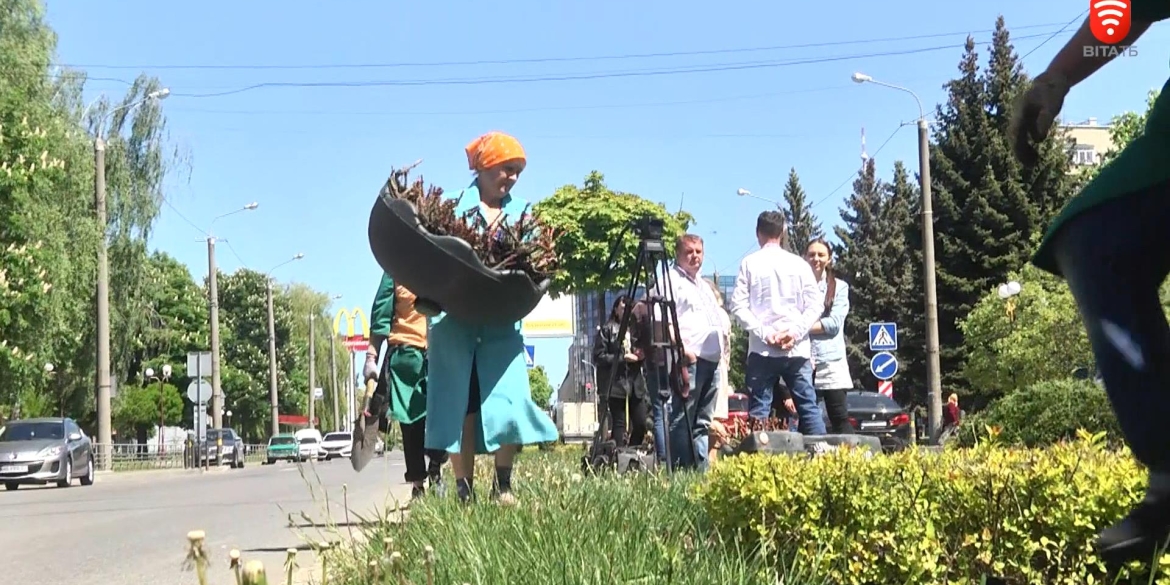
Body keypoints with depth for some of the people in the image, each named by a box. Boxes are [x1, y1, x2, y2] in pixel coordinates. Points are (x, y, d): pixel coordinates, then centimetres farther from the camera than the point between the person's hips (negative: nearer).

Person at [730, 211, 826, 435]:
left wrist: (764, 332, -8)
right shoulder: (798, 263, 7)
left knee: (758, 412, -1)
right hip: (797, 349, 2)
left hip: (761, 350, -1)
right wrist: (796, 331, -5)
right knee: (809, 407, 3)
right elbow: (816, 304, 1)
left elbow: (738, 305, -5)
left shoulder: (750, 263, 3)